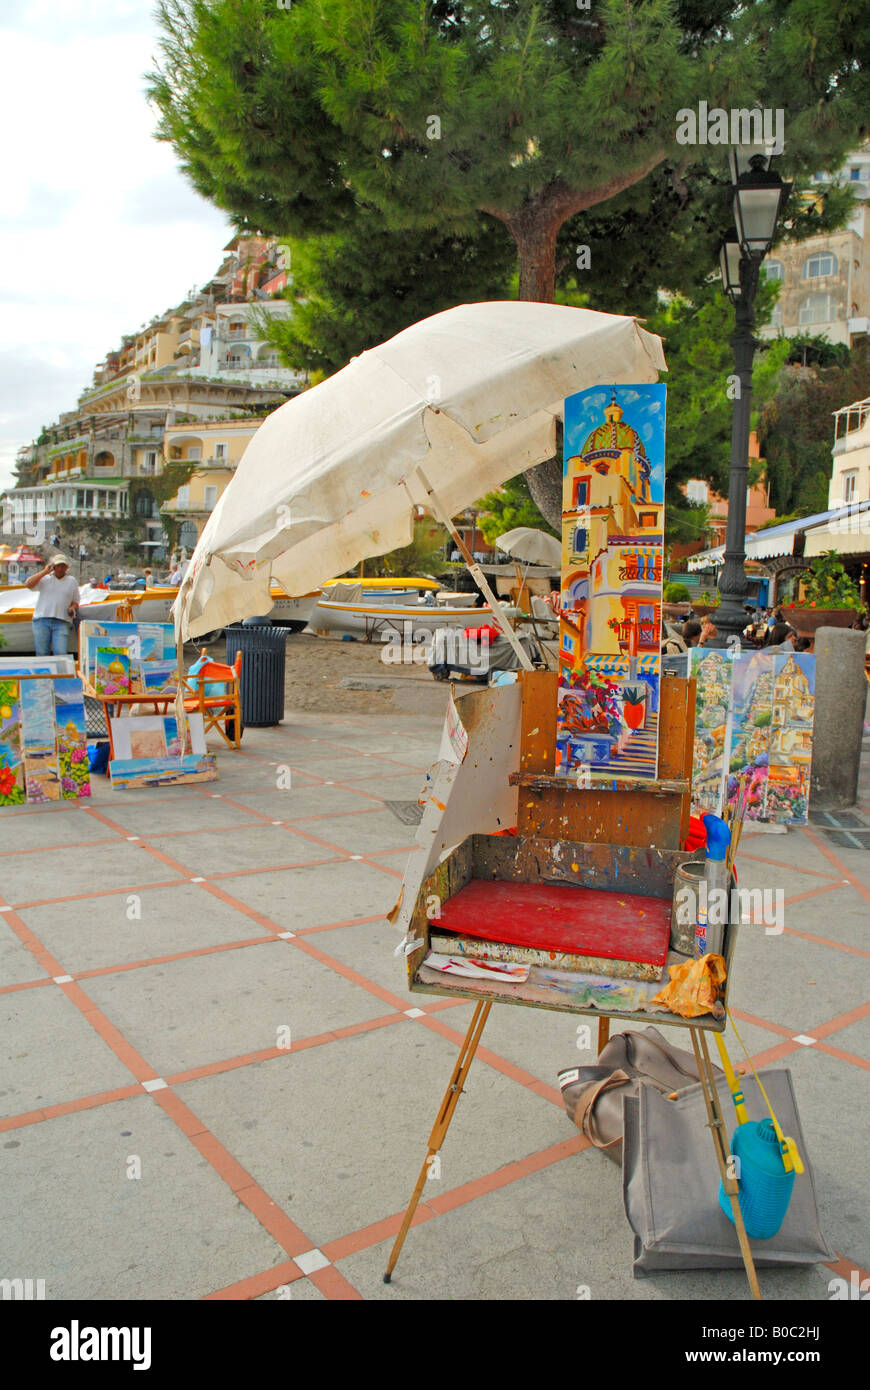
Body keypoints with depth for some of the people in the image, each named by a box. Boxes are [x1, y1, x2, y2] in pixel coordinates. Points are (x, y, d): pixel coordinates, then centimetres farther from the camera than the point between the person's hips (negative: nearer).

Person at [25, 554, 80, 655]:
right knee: (42, 654, -1)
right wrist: (45, 571, -3)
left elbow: (75, 601, 21)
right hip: (42, 621, 0)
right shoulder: (44, 578, 13)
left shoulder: (71, 581, 17)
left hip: (62, 621, 0)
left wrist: (73, 608, -2)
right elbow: (29, 584, -3)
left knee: (61, 654, -15)